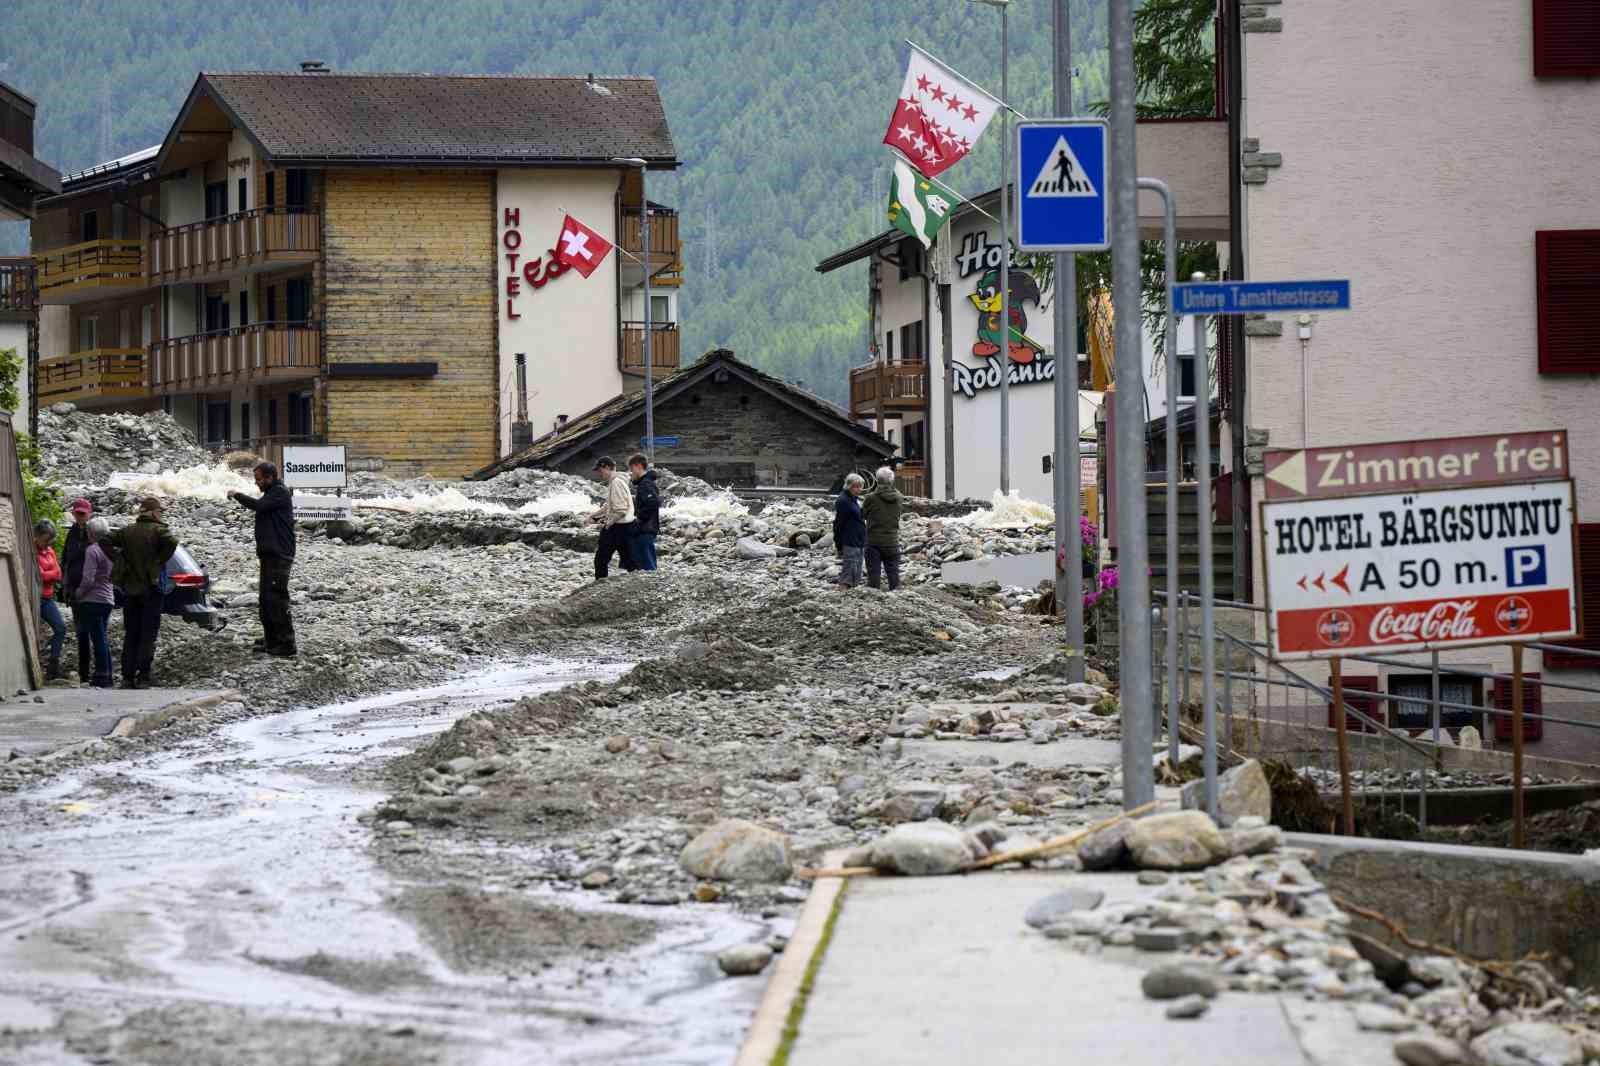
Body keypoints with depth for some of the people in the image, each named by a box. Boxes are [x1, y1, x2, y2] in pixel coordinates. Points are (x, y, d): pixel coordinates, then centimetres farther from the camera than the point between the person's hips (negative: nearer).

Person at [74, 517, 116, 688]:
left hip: (93, 600, -8)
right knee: (102, 639, 14)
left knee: (98, 638, -7)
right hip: (108, 598, 8)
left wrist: (78, 593, -2)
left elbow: (88, 579, -19)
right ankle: (107, 675, 15)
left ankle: (102, 676, -9)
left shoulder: (92, 550, -14)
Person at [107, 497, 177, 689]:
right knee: (148, 636, 0)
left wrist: (118, 559, 3)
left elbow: (105, 541, 1)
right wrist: (160, 561, -13)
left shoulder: (127, 531, 5)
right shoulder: (158, 530, -7)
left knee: (130, 635, 11)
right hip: (150, 589, -4)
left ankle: (128, 677, 7)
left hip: (129, 589, 4)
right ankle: (143, 677, -8)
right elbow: (172, 542, -25)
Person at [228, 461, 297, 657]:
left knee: (277, 601, -11)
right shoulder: (272, 492, 19)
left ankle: (286, 646, -10)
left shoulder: (280, 493, -13)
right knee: (266, 600, 15)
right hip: (270, 555, 11)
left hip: (279, 557, -11)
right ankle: (271, 640, 24)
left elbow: (259, 505, -27)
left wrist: (237, 495, -11)